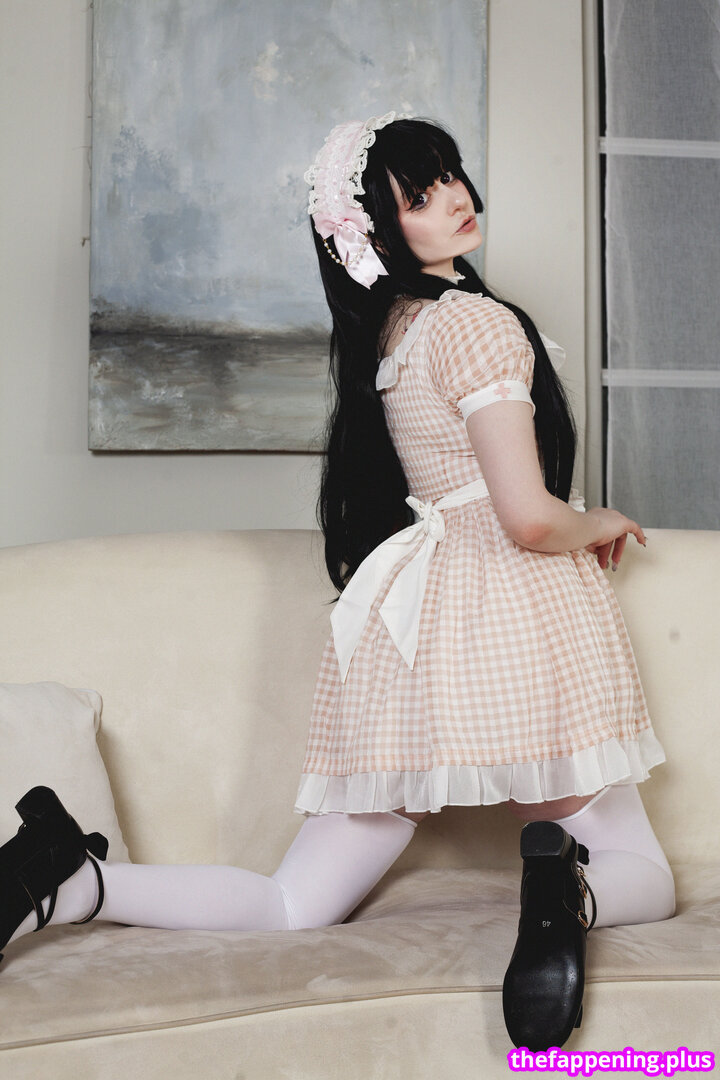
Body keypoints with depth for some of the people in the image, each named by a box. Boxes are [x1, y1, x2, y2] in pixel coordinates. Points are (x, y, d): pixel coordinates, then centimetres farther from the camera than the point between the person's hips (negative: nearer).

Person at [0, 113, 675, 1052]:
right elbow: (529, 519, -15)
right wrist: (600, 525, 5)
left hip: (408, 622, 7)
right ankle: (568, 877, -24)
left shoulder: (382, 329, 16)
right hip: (513, 613, -7)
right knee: (647, 877, 10)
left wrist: (571, 523, 26)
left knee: (295, 908, 8)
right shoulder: (478, 320, -9)